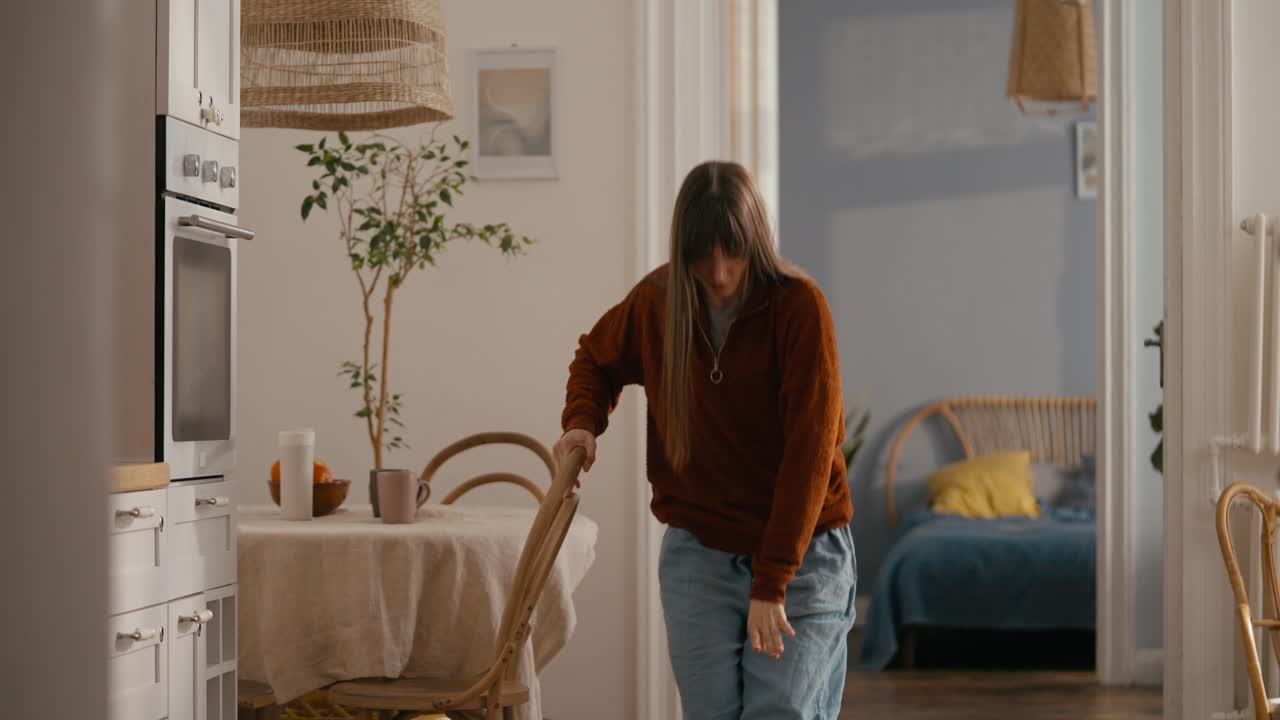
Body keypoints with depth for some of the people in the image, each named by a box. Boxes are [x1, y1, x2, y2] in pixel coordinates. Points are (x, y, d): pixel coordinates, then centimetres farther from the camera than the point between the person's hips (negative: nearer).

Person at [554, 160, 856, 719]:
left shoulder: (798, 306, -15)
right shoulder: (656, 300, -3)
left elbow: (809, 451, -19)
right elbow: (596, 358, 20)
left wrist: (771, 584, -22)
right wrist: (583, 421, -2)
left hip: (803, 556, -3)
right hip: (698, 554, 3)